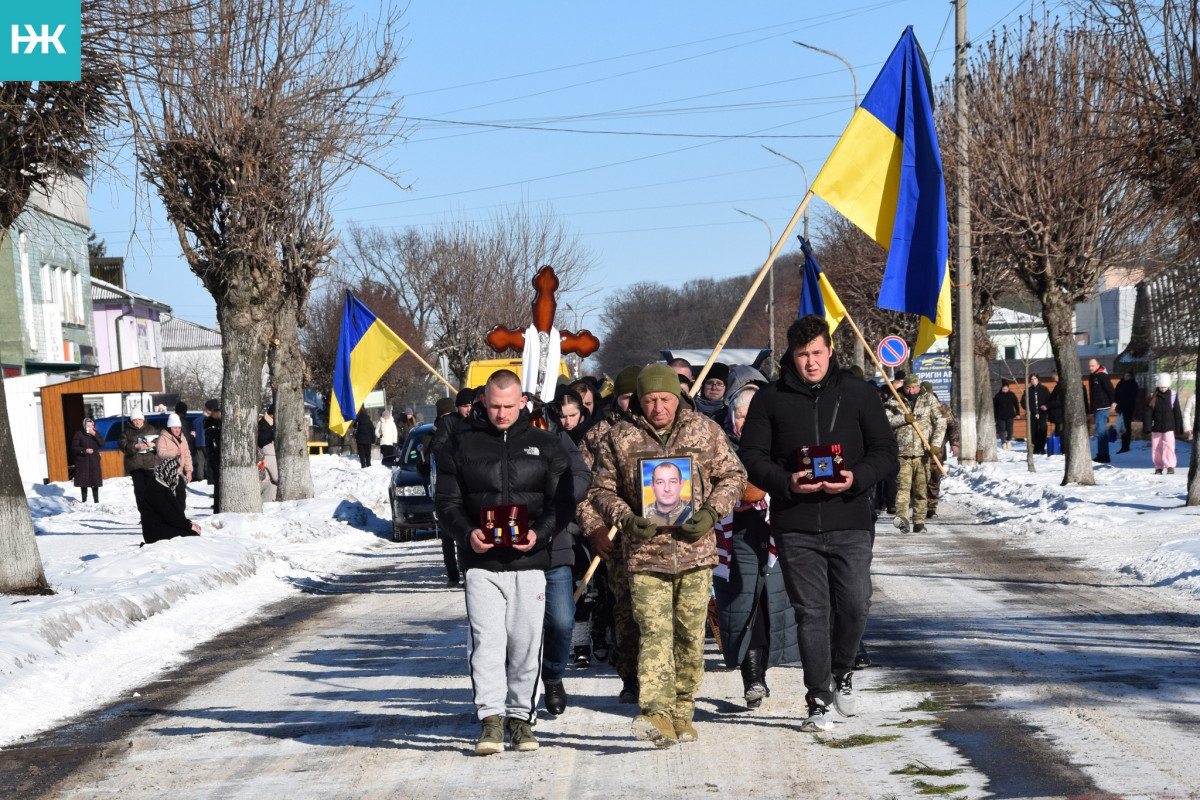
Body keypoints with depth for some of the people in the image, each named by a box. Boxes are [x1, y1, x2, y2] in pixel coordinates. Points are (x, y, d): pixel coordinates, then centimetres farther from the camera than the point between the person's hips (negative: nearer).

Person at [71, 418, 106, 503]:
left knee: (95, 481, 1)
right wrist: (85, 450, -19)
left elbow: (102, 444, -5)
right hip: (82, 461, -3)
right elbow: (74, 447, -7)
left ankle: (96, 500, 9)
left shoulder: (95, 433, 8)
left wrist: (94, 435, -15)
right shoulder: (79, 434, -3)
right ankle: (84, 499, 11)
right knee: (83, 481, 0)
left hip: (94, 461, 3)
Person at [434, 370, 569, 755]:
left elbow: (561, 502, 6)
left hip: (530, 562, 1)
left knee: (525, 643, 3)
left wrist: (539, 533, -12)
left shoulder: (545, 445, 8)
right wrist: (467, 533, -11)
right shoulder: (461, 444, 8)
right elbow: (447, 501, 8)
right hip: (481, 562, 0)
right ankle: (491, 718, -9)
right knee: (486, 639, -10)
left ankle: (521, 717, 15)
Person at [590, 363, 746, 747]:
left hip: (696, 551, 2)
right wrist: (627, 520, -10)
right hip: (645, 554, -1)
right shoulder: (619, 438, 4)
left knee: (691, 635, 6)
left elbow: (733, 475, 11)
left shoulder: (705, 430, 6)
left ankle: (682, 712, 19)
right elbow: (601, 490, 9)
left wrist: (711, 513, -6)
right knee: (654, 632, -13)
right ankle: (657, 715, -20)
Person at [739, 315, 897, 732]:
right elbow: (751, 455, 4)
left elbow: (885, 449, 8)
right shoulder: (770, 399, 6)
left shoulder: (858, 393, 7)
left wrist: (856, 478, -12)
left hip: (850, 523, 1)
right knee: (811, 612, 0)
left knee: (855, 605, -4)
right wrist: (786, 483, -14)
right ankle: (818, 701, 8)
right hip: (795, 526, 0)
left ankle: (841, 674, 24)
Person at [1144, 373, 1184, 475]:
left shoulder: (1172, 396, 0)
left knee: (1168, 445, -14)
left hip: (1169, 427, -2)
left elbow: (1177, 413, 4)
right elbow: (1148, 413, 2)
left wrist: (1179, 428, 2)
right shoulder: (1153, 397, 3)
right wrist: (1147, 426, -5)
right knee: (1156, 447, 5)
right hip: (1156, 428, 2)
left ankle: (1170, 466, -12)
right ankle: (1159, 467, 14)